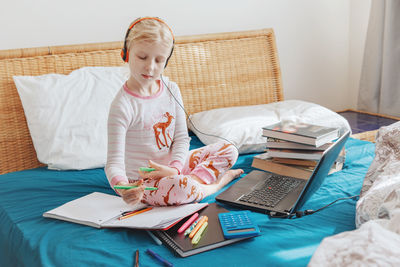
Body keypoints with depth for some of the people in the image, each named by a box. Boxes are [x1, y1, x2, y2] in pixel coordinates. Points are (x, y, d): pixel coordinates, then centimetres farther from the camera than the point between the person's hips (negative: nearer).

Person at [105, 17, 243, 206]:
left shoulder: (171, 90, 0)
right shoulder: (122, 106, -20)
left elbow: (181, 138, 3)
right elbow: (114, 162, -25)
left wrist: (175, 168, -17)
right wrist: (122, 187, -47)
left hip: (172, 166, 7)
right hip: (141, 181, -7)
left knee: (229, 151, 5)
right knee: (180, 188, -38)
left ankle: (196, 179, -15)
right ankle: (214, 184, -6)